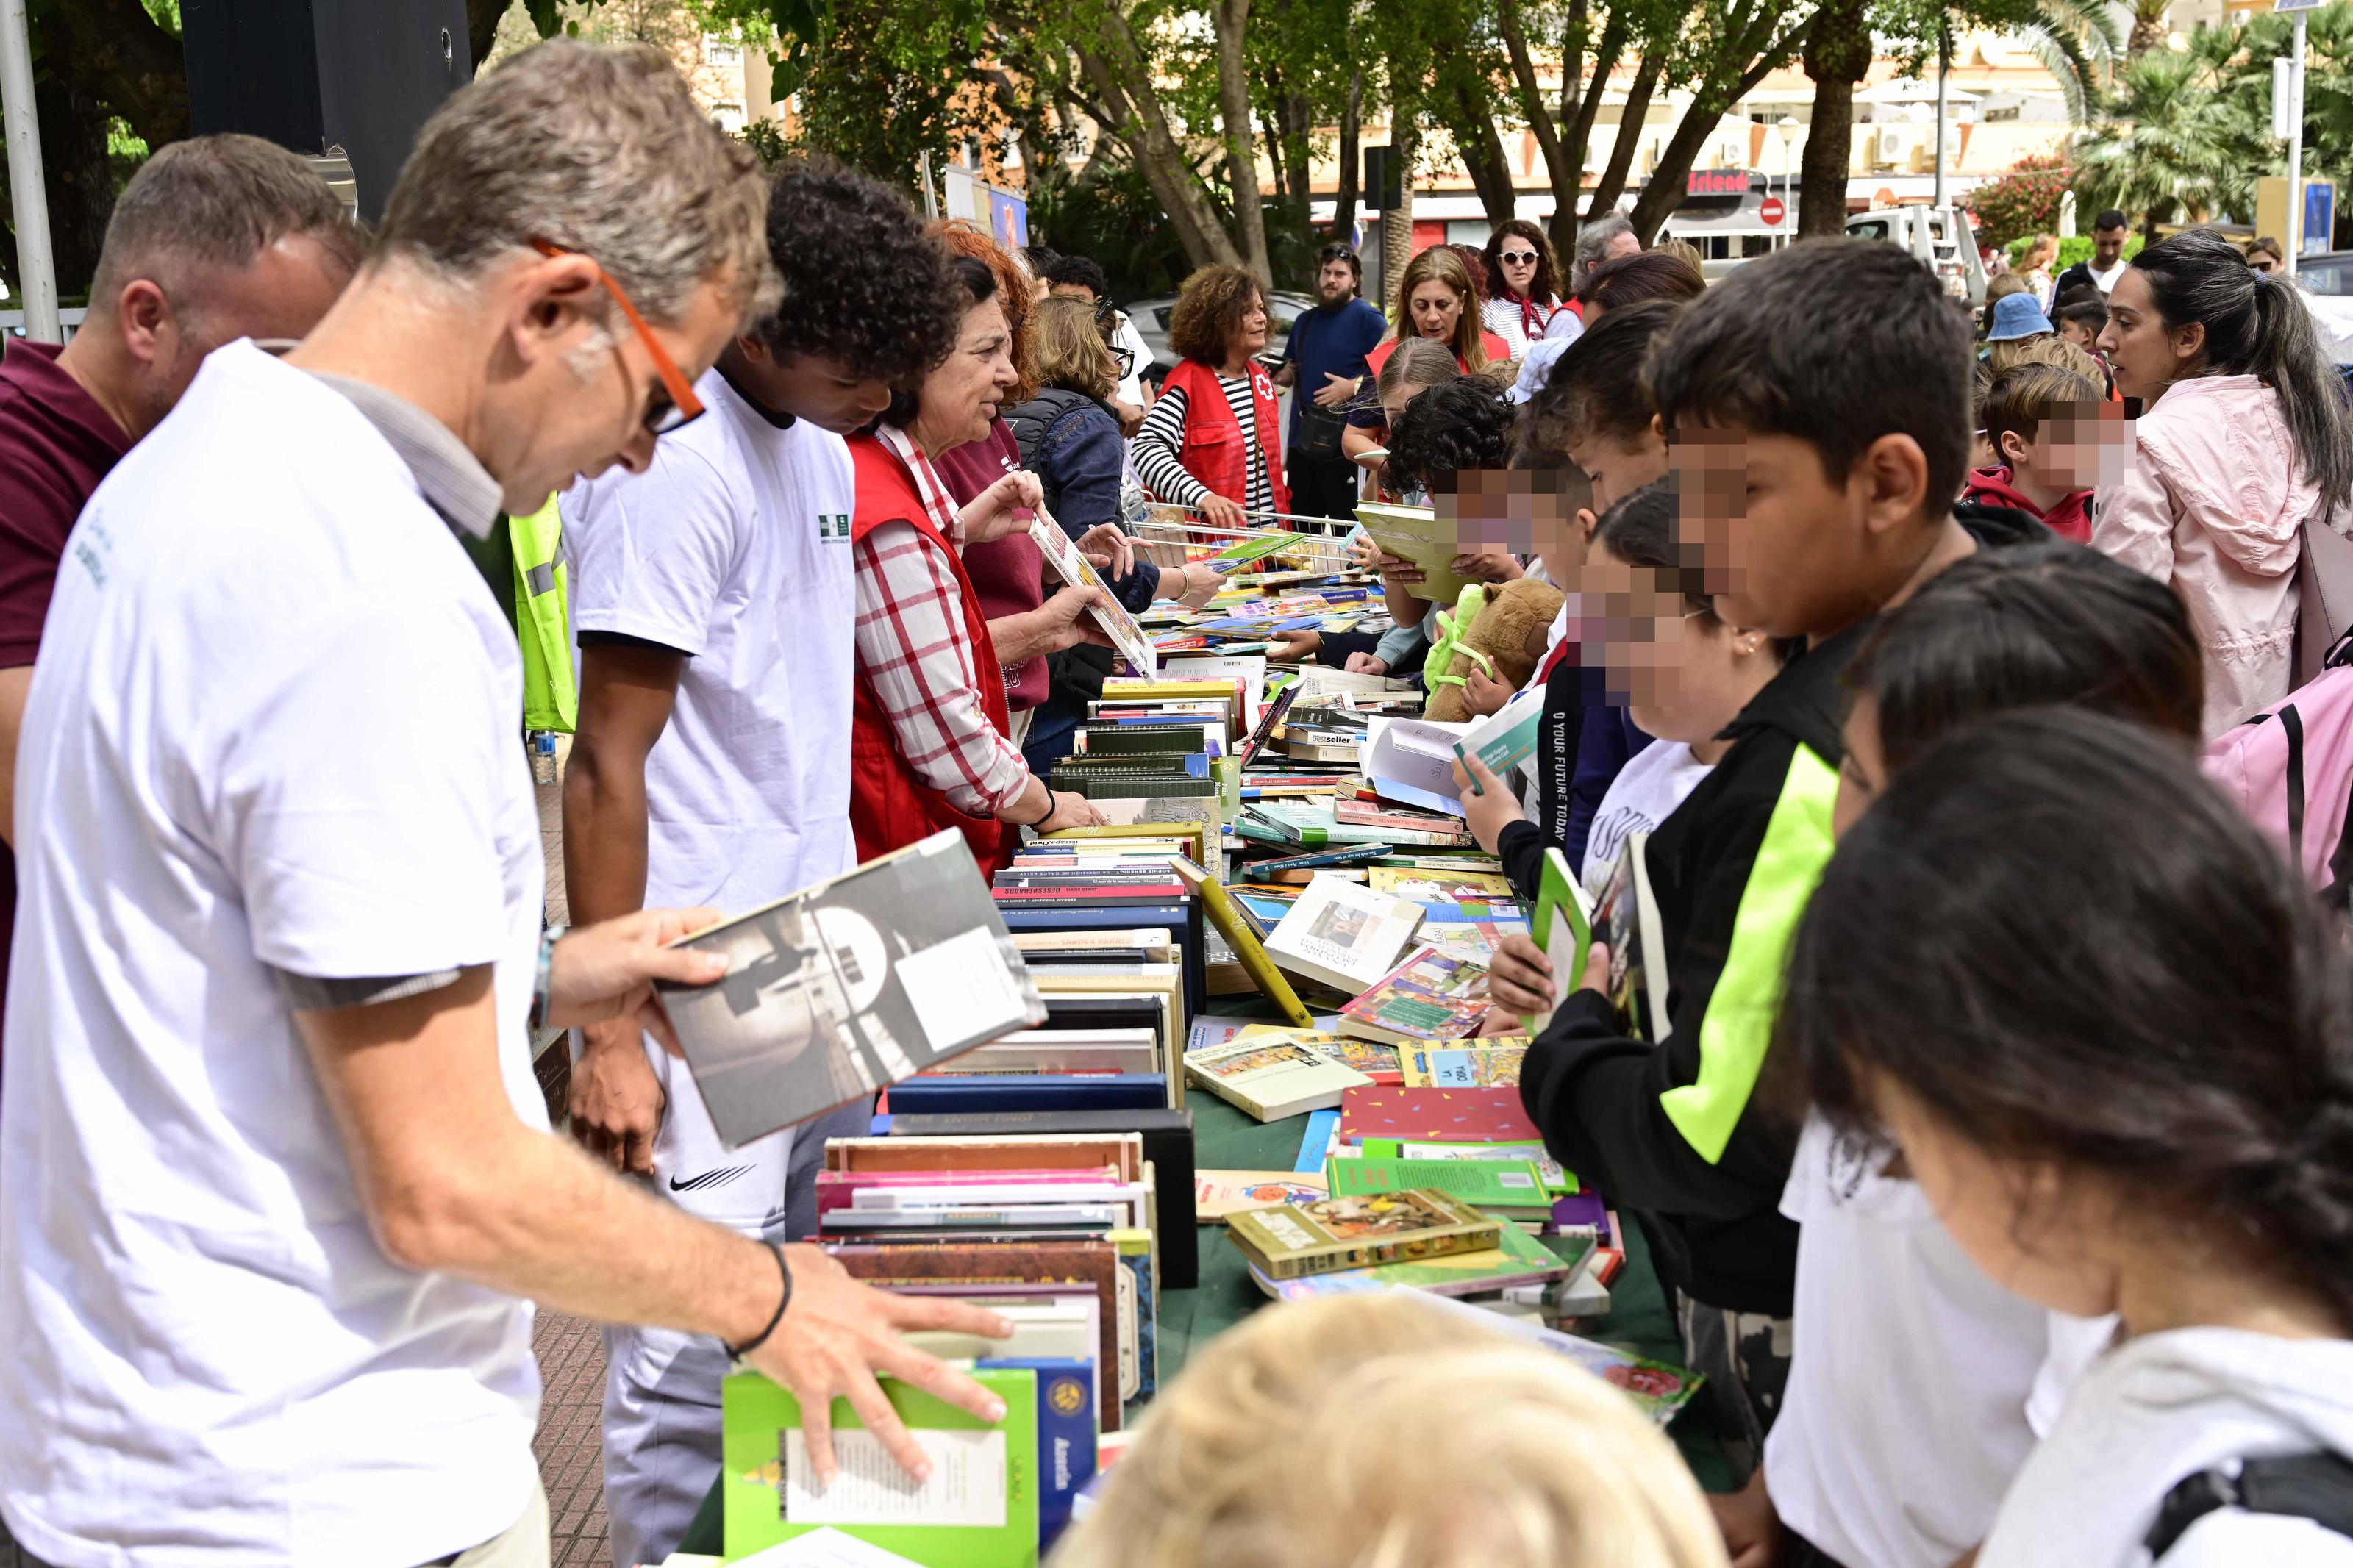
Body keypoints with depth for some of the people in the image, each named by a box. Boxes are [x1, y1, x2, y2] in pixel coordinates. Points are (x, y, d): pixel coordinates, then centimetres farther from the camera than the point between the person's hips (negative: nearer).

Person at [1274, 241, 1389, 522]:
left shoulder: (1369, 319, -7)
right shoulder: (1305, 321, 16)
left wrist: (1355, 387, -23)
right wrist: (1283, 375, 5)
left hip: (1346, 444, -7)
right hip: (1302, 439, 7)